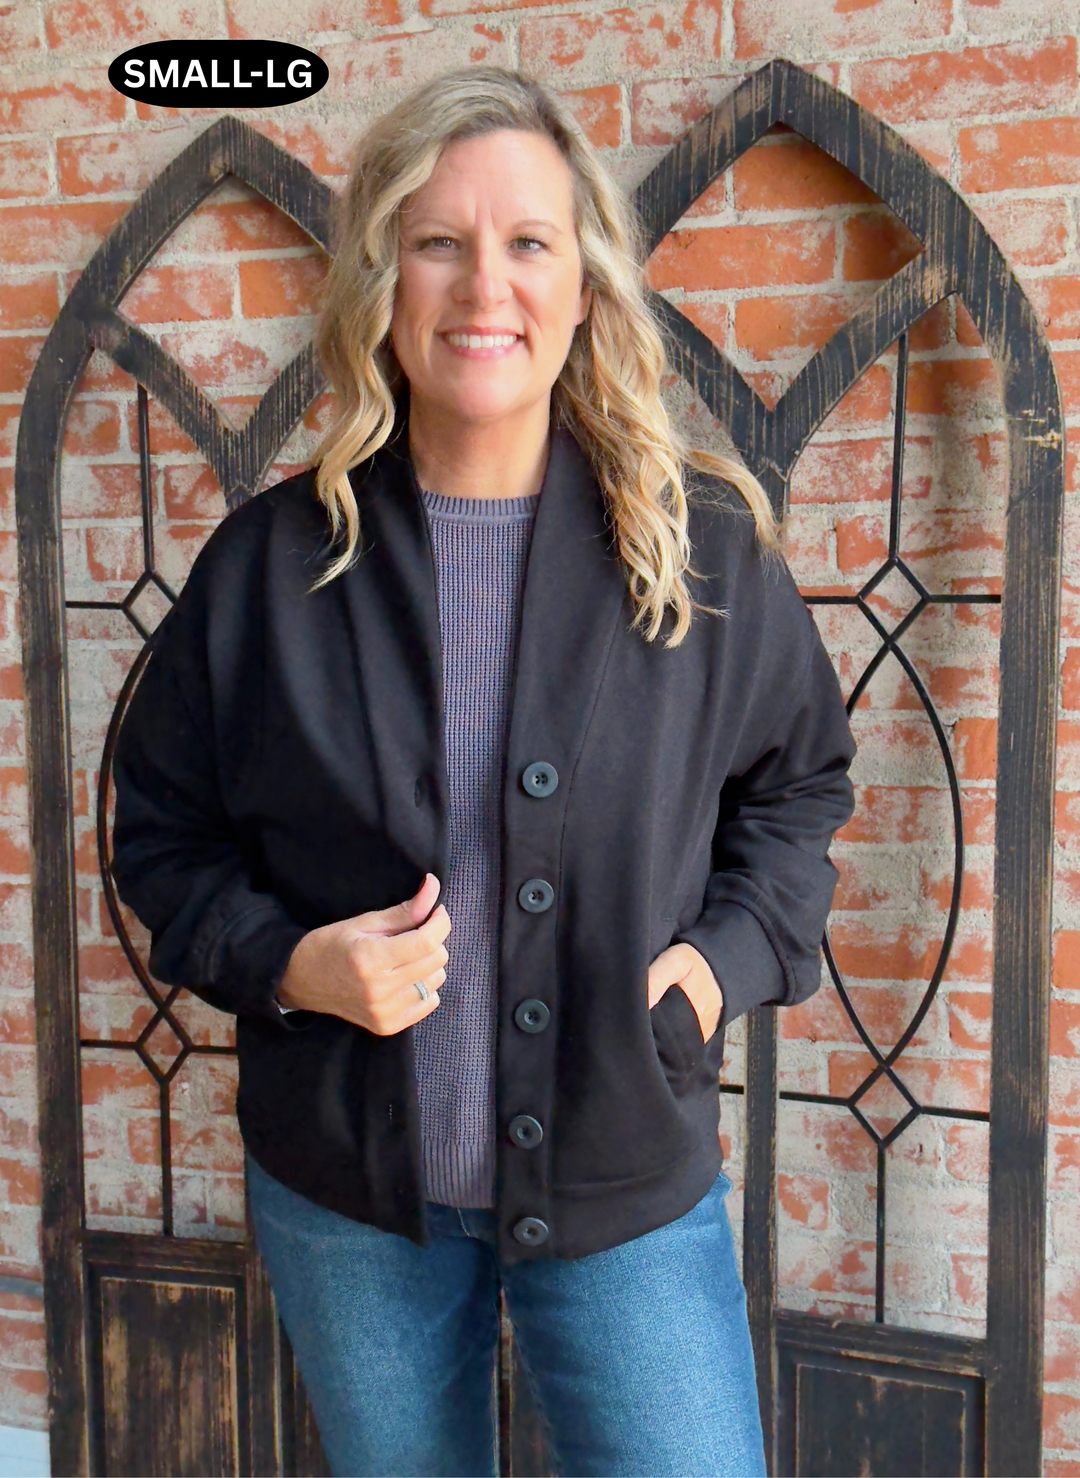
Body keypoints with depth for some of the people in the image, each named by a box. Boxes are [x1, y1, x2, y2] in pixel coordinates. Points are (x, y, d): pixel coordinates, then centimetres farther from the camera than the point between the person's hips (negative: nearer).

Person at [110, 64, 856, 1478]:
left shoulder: (708, 544, -6)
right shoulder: (275, 558, -7)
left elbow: (802, 778, 9)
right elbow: (164, 827, 3)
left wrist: (732, 950, -7)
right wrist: (287, 962, -15)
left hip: (632, 1185, 0)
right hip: (343, 1197, 1)